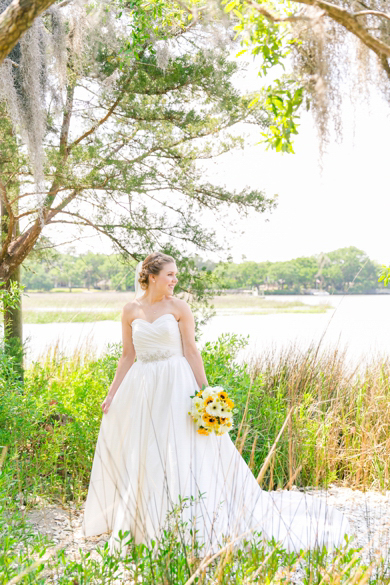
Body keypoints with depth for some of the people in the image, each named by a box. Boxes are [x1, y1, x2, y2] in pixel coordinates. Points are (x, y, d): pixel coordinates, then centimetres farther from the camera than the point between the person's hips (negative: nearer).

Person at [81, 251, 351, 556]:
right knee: (136, 458, 9)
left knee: (180, 454, -3)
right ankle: (139, 523, 26)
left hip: (176, 386, -3)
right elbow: (128, 356, 9)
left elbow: (191, 351, -3)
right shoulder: (131, 310, 4)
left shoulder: (179, 307, -3)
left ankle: (191, 528, 7)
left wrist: (205, 393, -8)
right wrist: (112, 393, 7)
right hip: (140, 390, 3)